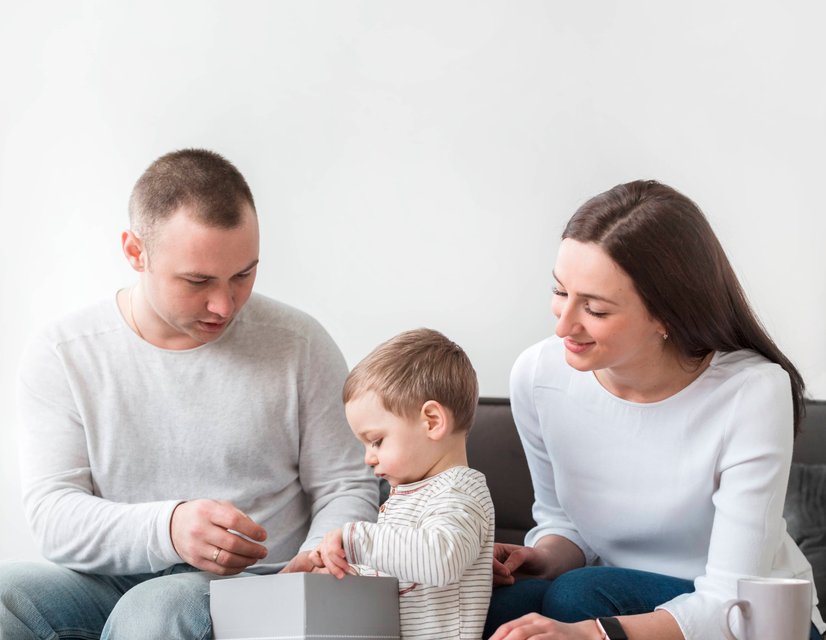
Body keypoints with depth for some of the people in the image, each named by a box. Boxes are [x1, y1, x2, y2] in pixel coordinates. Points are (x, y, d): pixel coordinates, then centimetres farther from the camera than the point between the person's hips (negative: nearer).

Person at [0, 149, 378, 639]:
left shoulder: (300, 345, 2)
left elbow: (346, 488, 7)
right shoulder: (62, 356, 2)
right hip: (110, 581, 2)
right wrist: (168, 529, -26)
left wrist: (318, 561, -16)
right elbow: (52, 514, -6)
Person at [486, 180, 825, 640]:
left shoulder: (752, 392, -23)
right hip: (611, 600, 4)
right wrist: (545, 559, -15)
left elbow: (730, 603, -24)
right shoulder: (537, 374, -9)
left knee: (579, 594, -28)